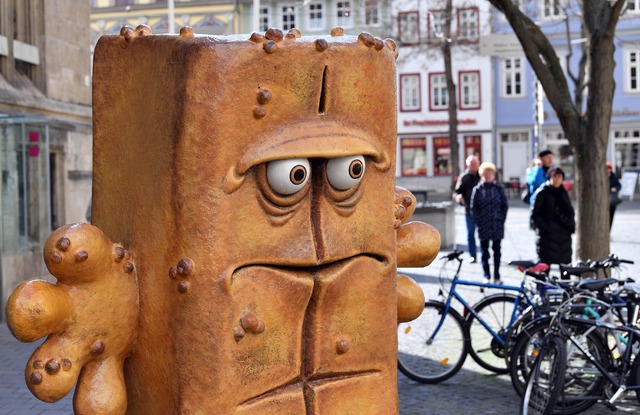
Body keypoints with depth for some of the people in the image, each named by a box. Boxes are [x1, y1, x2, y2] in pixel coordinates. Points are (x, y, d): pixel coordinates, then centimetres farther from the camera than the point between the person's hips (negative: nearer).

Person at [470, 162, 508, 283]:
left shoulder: (499, 188, 3)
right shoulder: (478, 189, 2)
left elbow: (505, 205, 5)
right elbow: (474, 207, 2)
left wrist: (502, 219, -3)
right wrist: (478, 221, -5)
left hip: (497, 225, 0)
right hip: (483, 226, 0)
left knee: (497, 251, 6)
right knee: (484, 252, 4)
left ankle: (497, 277, 13)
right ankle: (486, 276, 12)